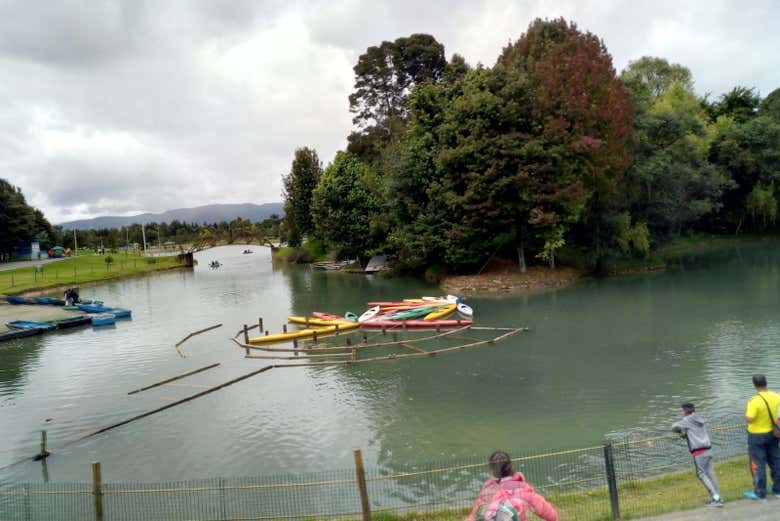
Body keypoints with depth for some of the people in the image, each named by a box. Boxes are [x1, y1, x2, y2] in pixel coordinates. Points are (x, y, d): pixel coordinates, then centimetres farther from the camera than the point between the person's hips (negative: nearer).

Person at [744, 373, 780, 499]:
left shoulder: (755, 401, -24)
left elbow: (749, 420, -25)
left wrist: (747, 411, -7)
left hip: (757, 436, -6)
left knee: (758, 464, 4)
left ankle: (760, 493, 11)